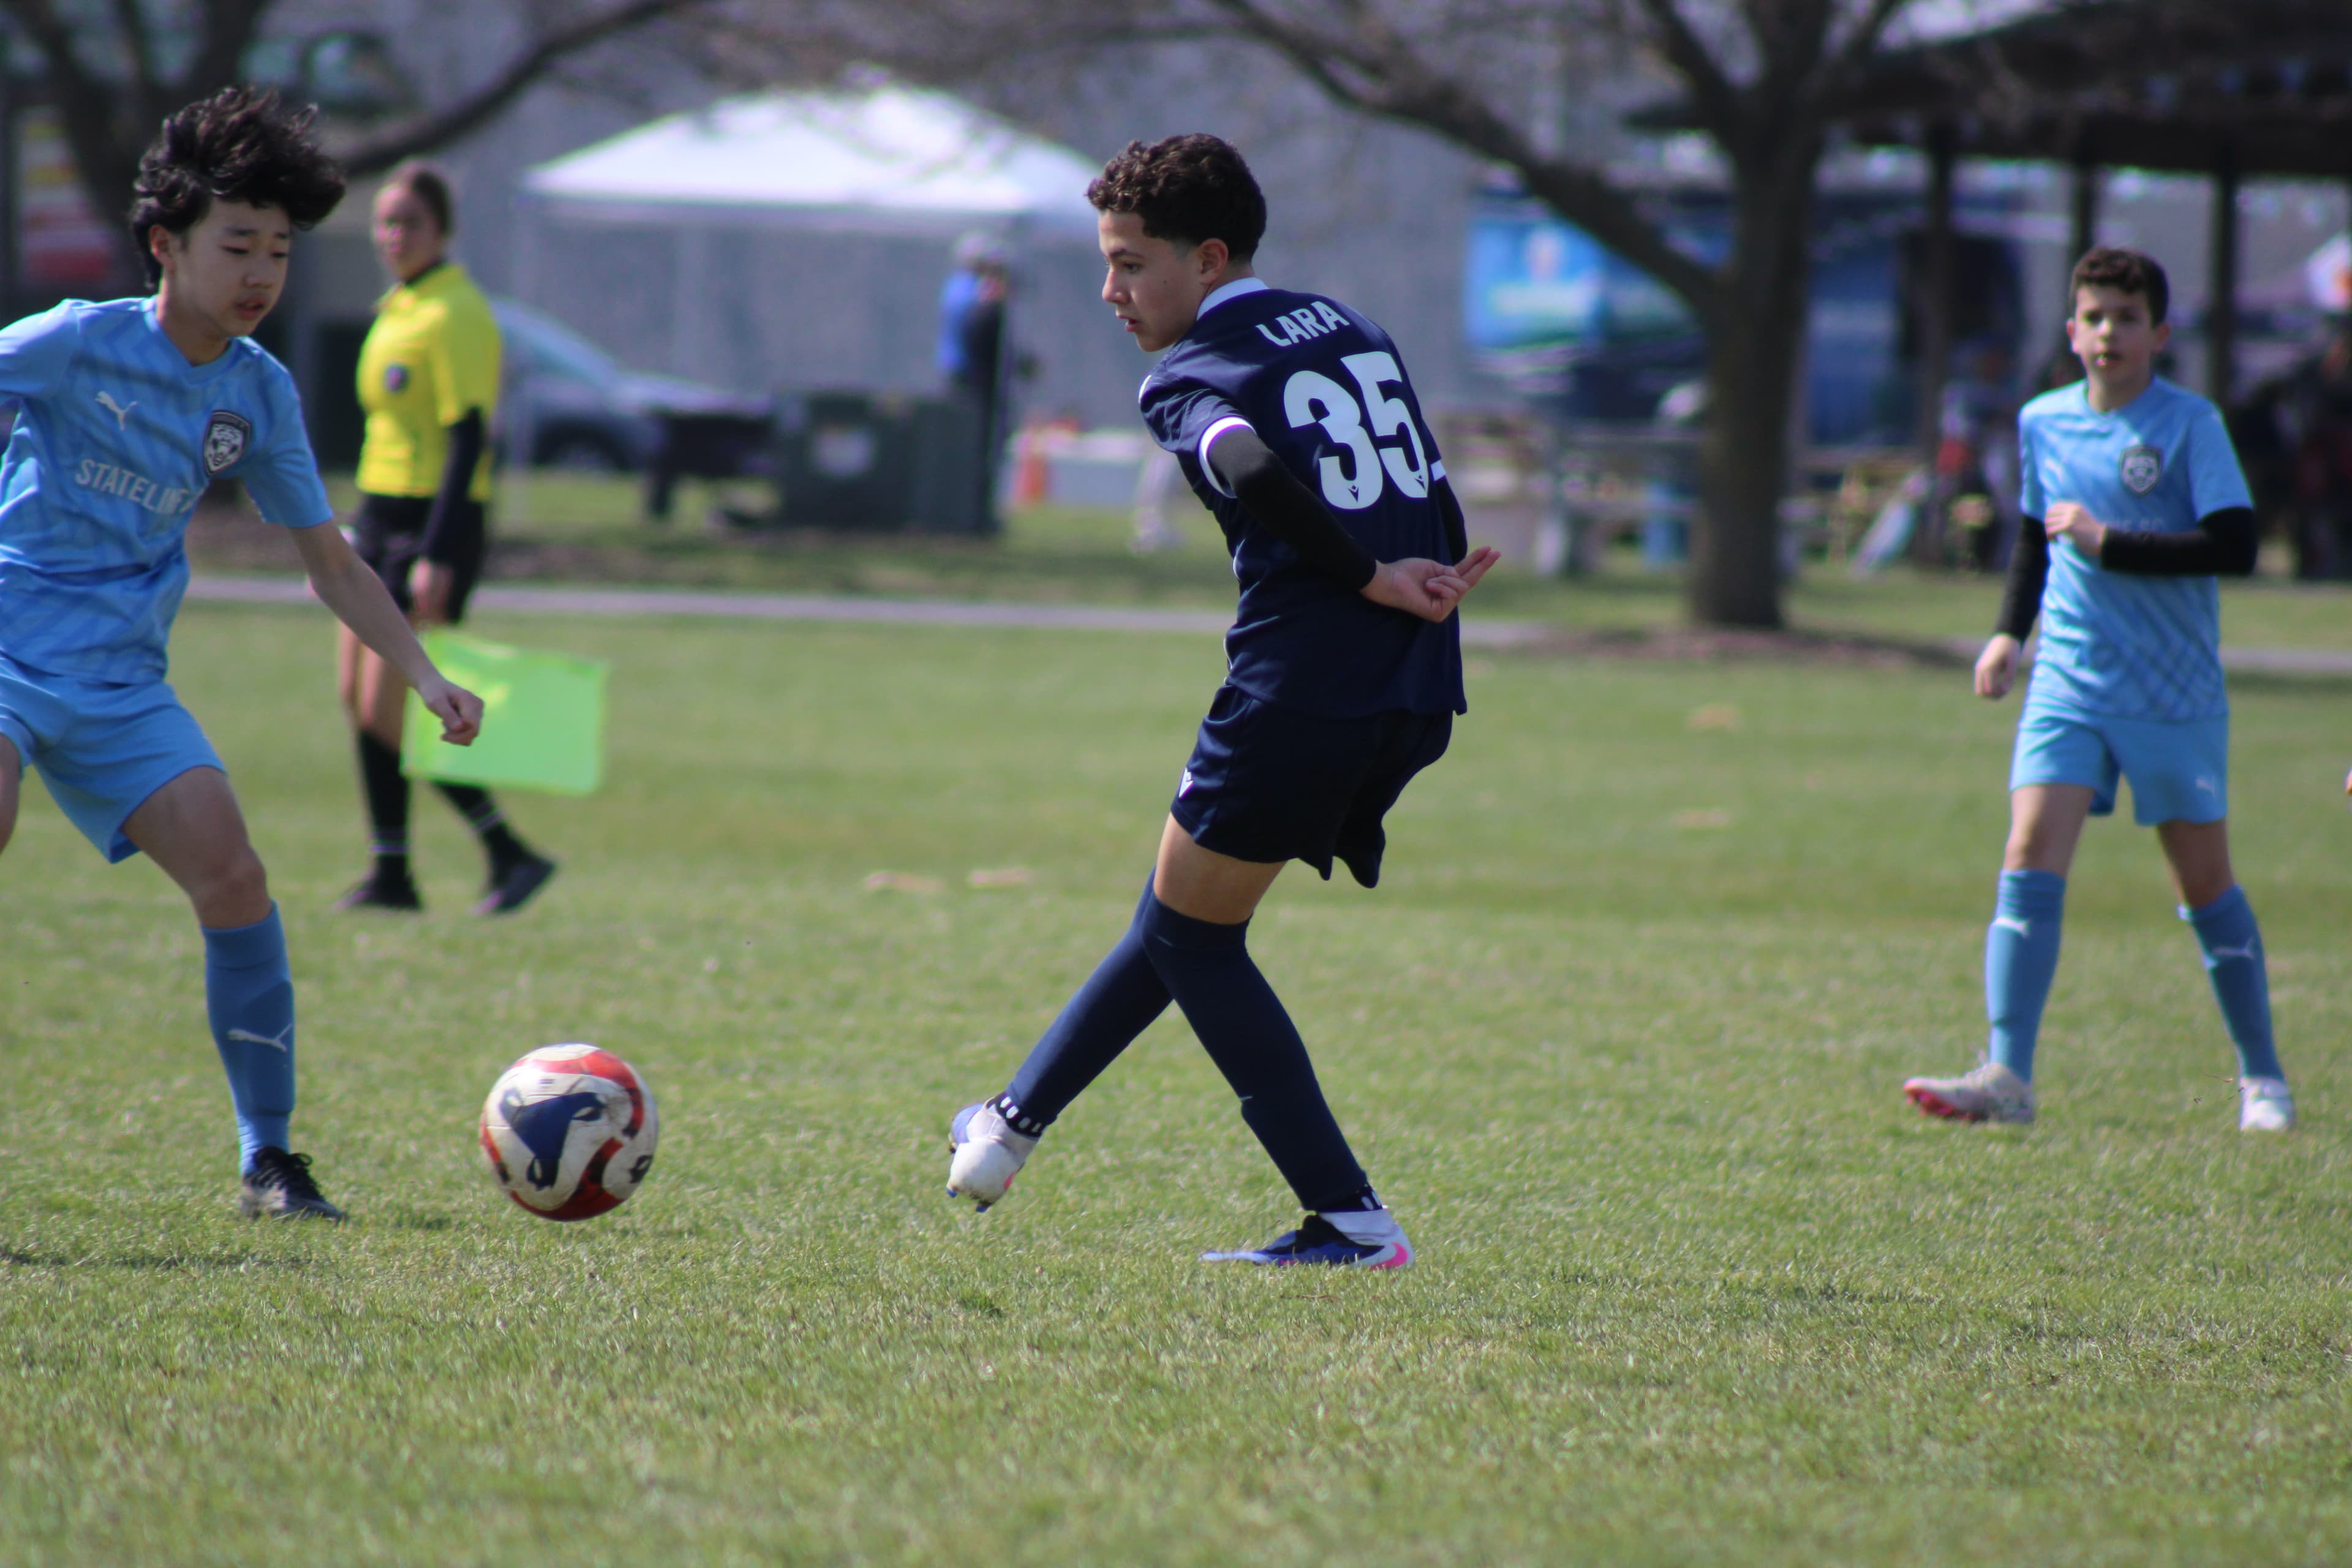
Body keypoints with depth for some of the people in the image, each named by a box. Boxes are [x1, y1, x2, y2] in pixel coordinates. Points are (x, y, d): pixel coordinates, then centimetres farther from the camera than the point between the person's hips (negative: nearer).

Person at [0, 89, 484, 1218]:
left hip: (120, 682, 5)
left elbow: (331, 565, 16)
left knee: (232, 877, -9)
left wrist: (426, 679, 6)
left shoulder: (258, 395, 7)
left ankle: (268, 1162, 1)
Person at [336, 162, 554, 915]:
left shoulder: (456, 316, -14)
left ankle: (511, 855, -6)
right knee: (357, 696, 7)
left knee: (387, 710, -11)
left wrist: (437, 557, -24)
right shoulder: (397, 309, 14)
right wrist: (347, 543, 22)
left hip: (433, 525, -9)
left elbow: (468, 439, -19)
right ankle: (390, 873, 13)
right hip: (379, 515, 9)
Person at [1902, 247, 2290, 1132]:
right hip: (2069, 684, 3)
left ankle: (2262, 1077, 21)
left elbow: (2234, 546, -17)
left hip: (2177, 694, -3)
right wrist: (2009, 632, 12)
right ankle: (2007, 1076, -19)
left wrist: (2108, 543, -20)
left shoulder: (2189, 424, -8)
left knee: (2204, 883, 5)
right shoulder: (2042, 423, 7)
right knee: (2029, 860, -13)